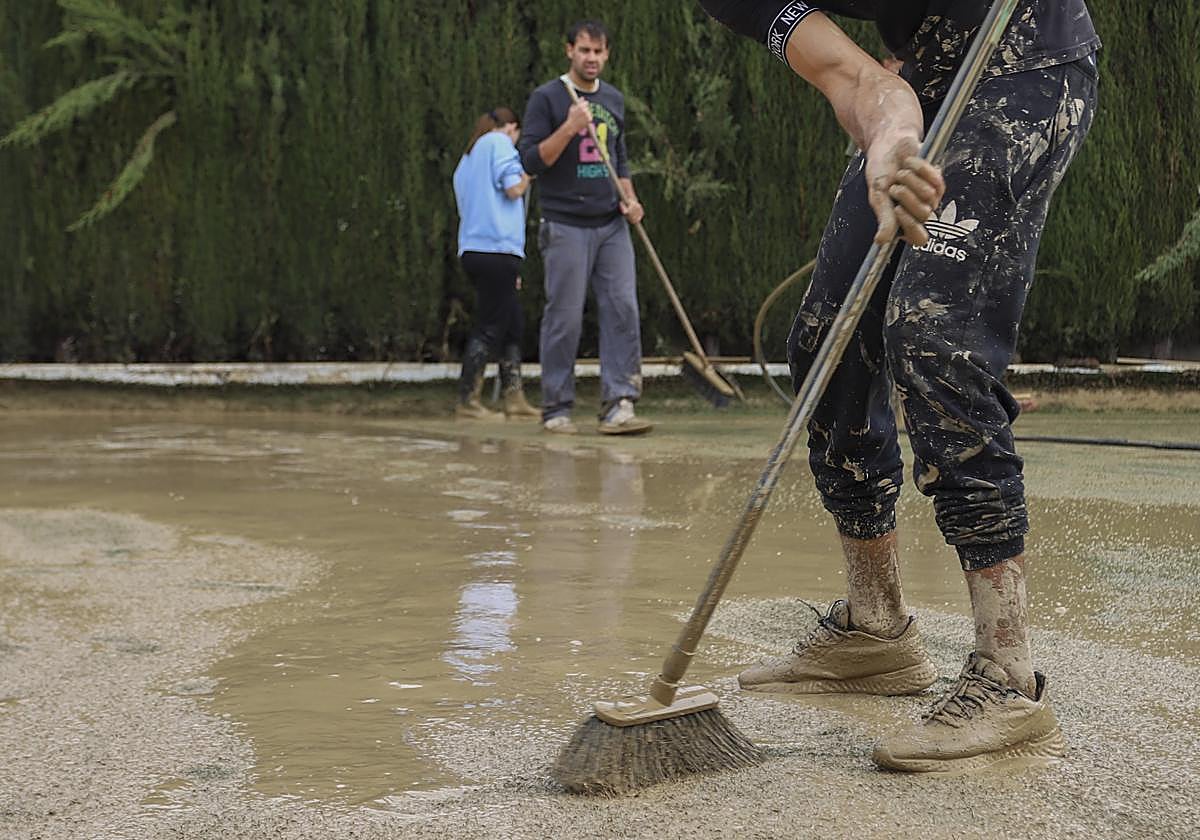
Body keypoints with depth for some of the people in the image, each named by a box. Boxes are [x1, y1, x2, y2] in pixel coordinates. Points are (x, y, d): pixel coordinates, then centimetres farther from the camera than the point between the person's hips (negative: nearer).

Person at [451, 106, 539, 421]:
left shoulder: (466, 161, 26)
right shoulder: (500, 142, 0)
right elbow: (513, 189, -13)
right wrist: (528, 174, 11)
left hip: (473, 250, 9)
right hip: (497, 248, -9)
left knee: (513, 324, 13)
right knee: (488, 328, -7)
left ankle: (515, 399, 12)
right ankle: (467, 402, -7)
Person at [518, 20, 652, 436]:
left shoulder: (614, 99, 16)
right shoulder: (547, 98, -1)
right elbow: (531, 160, -7)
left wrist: (629, 198, 9)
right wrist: (569, 128, -20)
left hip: (612, 224, 5)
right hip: (566, 226, -5)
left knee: (623, 310, -6)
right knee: (565, 319, -3)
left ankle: (618, 404, -5)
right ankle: (556, 409, 7)